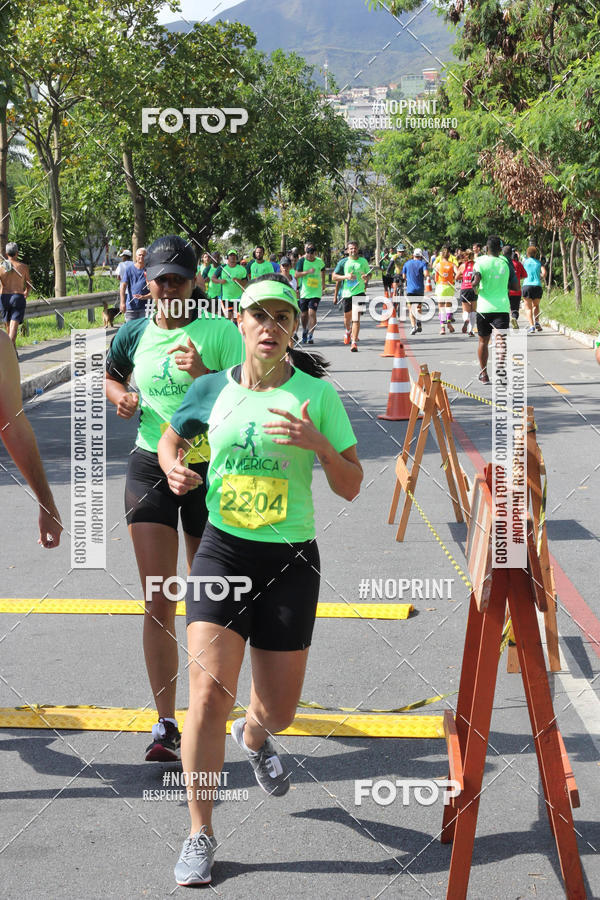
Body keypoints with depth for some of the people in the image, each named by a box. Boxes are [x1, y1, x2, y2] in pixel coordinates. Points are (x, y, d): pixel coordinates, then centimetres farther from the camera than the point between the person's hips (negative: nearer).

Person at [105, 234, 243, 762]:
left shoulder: (220, 331, -8)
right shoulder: (135, 334, 3)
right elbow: (112, 376, 23)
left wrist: (203, 374, -28)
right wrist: (120, 397, 1)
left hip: (210, 467, -2)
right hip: (150, 467, 2)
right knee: (157, 604, -4)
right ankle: (166, 724, 1)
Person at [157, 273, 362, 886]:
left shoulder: (317, 394, -3)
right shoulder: (212, 389, 2)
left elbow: (351, 488, -1)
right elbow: (170, 439, 21)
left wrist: (317, 442, -19)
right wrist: (173, 469, -2)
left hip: (290, 559, 0)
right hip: (222, 551, 0)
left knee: (278, 712, 10)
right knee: (209, 693, -14)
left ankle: (253, 736, 50)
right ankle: (200, 834, 1)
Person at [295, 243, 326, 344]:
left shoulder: (319, 261, 0)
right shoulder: (302, 260, -5)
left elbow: (322, 270, 22)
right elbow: (297, 274, -12)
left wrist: (323, 283, 28)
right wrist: (308, 271, -25)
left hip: (316, 293, -1)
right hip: (304, 292, 1)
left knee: (312, 313, -15)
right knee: (304, 314, 11)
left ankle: (311, 335, -15)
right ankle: (305, 331, 37)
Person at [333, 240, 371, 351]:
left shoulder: (363, 261, 6)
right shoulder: (343, 262, 3)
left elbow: (369, 274, 18)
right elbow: (334, 276, 3)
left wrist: (366, 277, -6)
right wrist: (346, 277, -13)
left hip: (359, 292, -1)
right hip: (346, 292, 1)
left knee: (356, 318, -13)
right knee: (347, 316, 16)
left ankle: (354, 342, -13)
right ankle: (348, 331, 50)